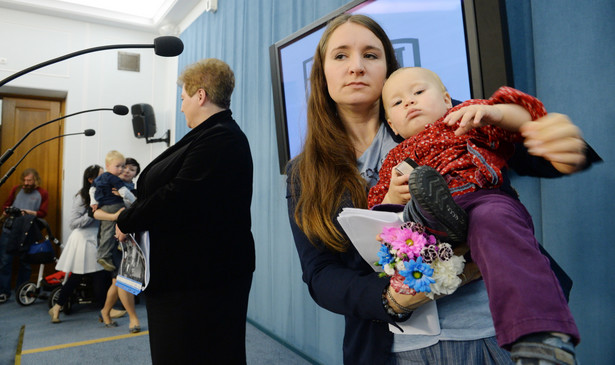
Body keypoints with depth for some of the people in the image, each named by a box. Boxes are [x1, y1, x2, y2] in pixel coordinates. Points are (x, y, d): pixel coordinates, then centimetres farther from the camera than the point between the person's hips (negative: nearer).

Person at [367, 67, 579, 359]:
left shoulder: (465, 115, 26)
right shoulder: (396, 157, 33)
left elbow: (526, 119, 11)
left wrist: (492, 111, -11)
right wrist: (392, 197, 0)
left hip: (480, 197, -3)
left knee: (493, 219, -36)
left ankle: (545, 337, -46)